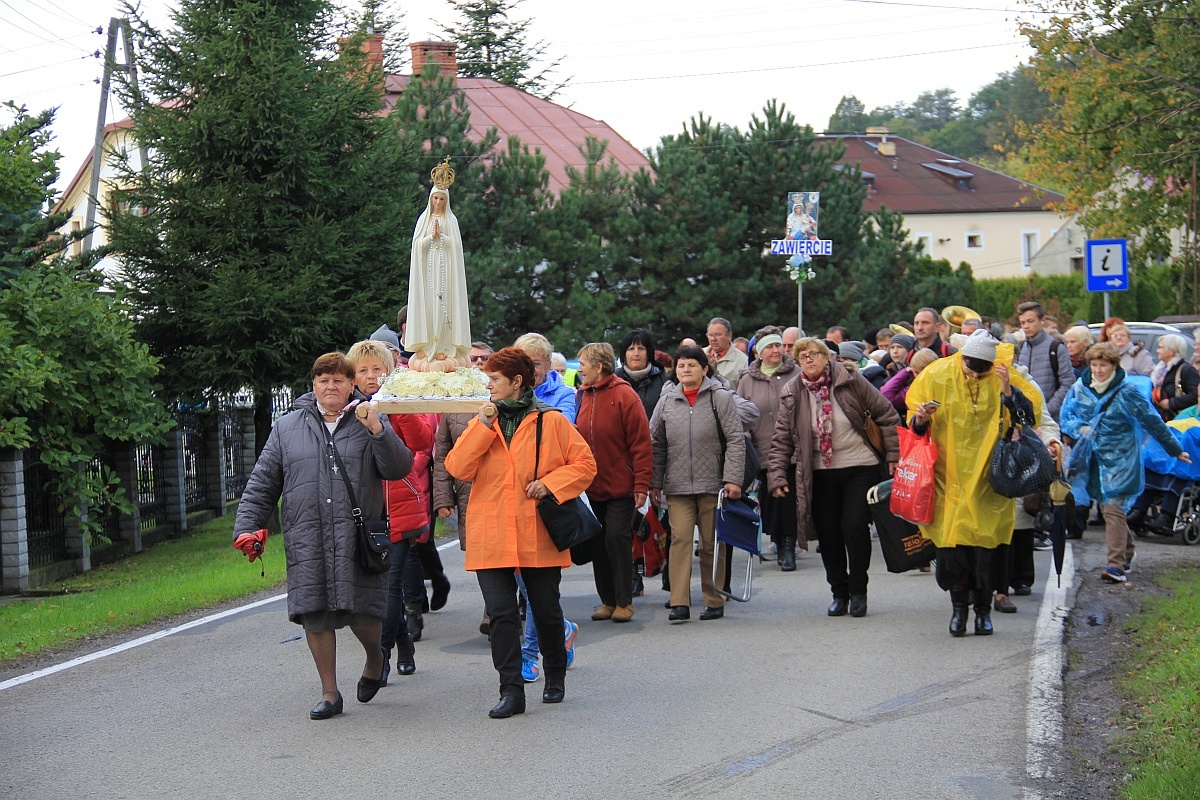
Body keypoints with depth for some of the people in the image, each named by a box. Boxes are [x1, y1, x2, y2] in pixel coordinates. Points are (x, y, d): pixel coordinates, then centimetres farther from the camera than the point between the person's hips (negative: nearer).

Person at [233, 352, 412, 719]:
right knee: (314, 615, 1)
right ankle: (329, 693, 16)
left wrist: (377, 430, -18)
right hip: (306, 543, 2)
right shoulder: (287, 428, 14)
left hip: (358, 540, -2)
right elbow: (262, 485, 16)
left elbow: (399, 468, -5)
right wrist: (247, 526, 7)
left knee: (362, 613, -6)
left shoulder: (369, 424, 8)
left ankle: (375, 660, 28)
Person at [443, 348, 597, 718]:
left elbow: (584, 463, 2)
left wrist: (550, 482, -12)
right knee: (501, 615, -5)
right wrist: (483, 427, -9)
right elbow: (457, 468, -2)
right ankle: (511, 691, -2)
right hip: (491, 537, 2)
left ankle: (555, 678, 31)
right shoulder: (483, 422, 10)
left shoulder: (550, 421, 1)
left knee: (546, 611, 10)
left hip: (538, 534, -2)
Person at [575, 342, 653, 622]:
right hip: (593, 487, 6)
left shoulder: (624, 395, -11)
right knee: (598, 544, 8)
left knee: (617, 539, -6)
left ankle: (624, 602, 4)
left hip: (620, 486, -6)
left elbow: (641, 444, -12)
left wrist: (641, 485, -15)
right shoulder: (583, 396, 7)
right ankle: (608, 601, 17)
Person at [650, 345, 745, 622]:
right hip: (677, 486, 2)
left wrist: (732, 479, -10)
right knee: (680, 538, -9)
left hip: (712, 484, -2)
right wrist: (654, 483, 9)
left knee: (711, 543, 5)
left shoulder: (720, 399, 0)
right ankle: (679, 603, -11)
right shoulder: (666, 402, 9)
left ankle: (714, 601, 15)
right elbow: (656, 445, 13)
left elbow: (736, 440, -3)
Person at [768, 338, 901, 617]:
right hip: (820, 473, 3)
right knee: (827, 533, 3)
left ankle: (858, 592, 6)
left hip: (861, 468, -3)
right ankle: (839, 594, 17)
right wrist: (776, 476, -5)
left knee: (855, 528, -10)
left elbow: (887, 416, 0)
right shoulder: (792, 394, 1)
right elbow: (781, 439, 4)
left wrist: (893, 455, -2)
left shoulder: (851, 381, -7)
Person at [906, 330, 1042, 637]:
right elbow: (914, 421, 7)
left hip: (988, 477, 0)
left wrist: (1008, 391, -23)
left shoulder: (1004, 376, -3)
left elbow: (1031, 414, -9)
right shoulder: (936, 376, -2)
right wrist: (919, 420, -15)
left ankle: (984, 609, 13)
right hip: (949, 475, 1)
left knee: (985, 544, -1)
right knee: (952, 543, -3)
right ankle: (958, 608, 13)